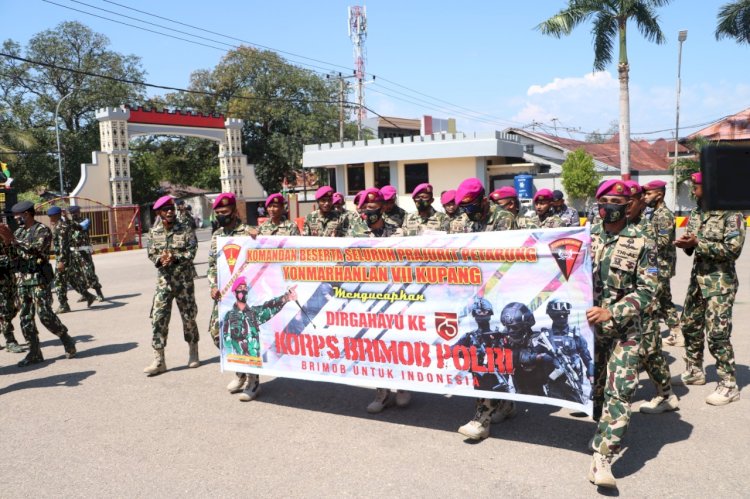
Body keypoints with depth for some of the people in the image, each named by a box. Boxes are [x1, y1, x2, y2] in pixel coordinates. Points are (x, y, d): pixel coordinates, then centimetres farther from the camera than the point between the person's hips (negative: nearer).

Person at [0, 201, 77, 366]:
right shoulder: (18, 232, 15)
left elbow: (36, 249, -21)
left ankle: (67, 341, 9)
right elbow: (14, 257, 12)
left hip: (38, 278, -7)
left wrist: (14, 240, -21)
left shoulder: (42, 230, -6)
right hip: (22, 279, 7)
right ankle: (34, 353, 11)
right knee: (25, 317, 5)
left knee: (45, 314, -9)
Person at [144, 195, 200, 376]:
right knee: (158, 318, -5)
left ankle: (193, 353, 26)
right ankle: (159, 360, 1)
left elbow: (191, 252, -10)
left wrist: (175, 257, -24)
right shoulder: (154, 232, 6)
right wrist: (160, 259, -15)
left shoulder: (185, 230, -4)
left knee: (188, 316, 8)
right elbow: (151, 254, 6)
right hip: (164, 280, 2)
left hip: (184, 279, -2)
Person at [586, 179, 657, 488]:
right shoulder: (586, 237, 6)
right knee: (594, 385, 13)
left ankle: (602, 458, -10)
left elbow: (647, 291, -9)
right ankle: (606, 431, 37)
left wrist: (611, 313, -19)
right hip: (588, 326, 3)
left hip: (623, 330, -3)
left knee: (620, 390, -11)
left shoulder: (641, 245, -4)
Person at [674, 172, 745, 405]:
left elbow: (733, 249, -20)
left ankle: (729, 385, 5)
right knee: (690, 325, 15)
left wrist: (698, 243, -22)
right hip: (698, 277, 8)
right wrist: (686, 244, -7)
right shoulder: (697, 212, 9)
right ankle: (694, 371, 32)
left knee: (717, 333, -8)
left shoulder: (731, 214, -13)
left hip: (720, 281, -8)